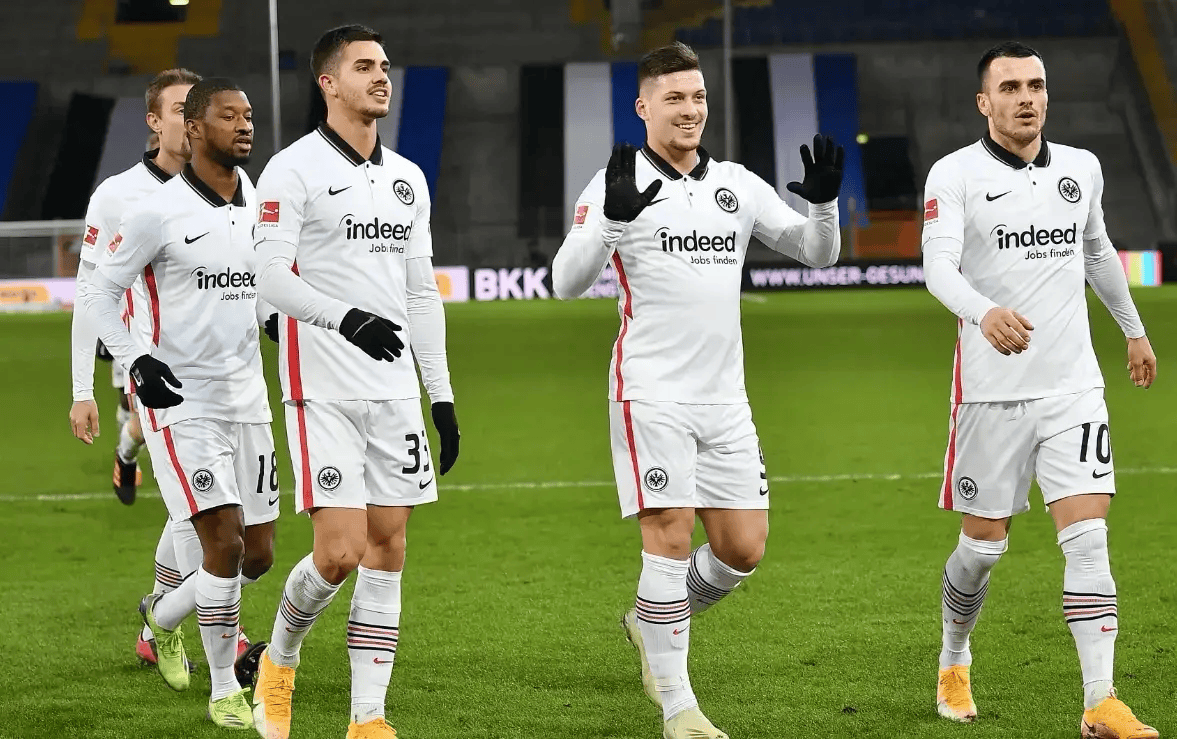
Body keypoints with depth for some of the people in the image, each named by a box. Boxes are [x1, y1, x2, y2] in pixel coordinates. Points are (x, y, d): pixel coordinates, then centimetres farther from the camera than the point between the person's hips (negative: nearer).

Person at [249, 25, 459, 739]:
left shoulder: (408, 179, 15)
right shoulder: (293, 170, -5)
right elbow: (272, 278, -13)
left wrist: (442, 394, 14)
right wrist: (346, 318, -28)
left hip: (394, 390, 6)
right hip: (323, 391, -6)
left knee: (387, 550, 2)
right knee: (340, 552, -12)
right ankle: (280, 659, 16)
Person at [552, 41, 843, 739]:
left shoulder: (738, 184, 12)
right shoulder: (617, 183, -3)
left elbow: (817, 252, 14)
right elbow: (568, 282, -11)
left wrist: (824, 202, -7)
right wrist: (615, 217, -27)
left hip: (725, 395, 5)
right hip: (651, 393, -5)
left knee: (744, 547, 4)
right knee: (671, 536, -11)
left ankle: (654, 622, 31)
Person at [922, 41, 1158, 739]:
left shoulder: (1082, 169, 8)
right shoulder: (955, 175, -8)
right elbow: (939, 266, -23)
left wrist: (1134, 329, 37)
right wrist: (984, 313, -44)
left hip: (1074, 385, 3)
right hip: (991, 388, -3)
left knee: (1088, 537, -9)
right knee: (983, 545, 6)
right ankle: (954, 667, 33)